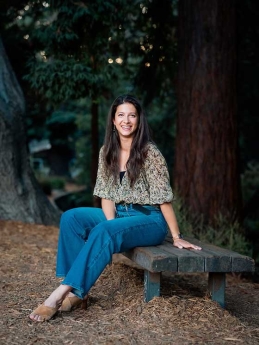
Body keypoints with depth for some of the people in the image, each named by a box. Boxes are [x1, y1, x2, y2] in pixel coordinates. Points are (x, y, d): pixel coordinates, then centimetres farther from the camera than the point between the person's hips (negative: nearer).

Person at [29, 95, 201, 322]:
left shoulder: (149, 152, -13)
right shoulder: (107, 152, 5)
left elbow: (164, 197, -14)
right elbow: (107, 194, 2)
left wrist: (177, 237, -13)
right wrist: (111, 224, -15)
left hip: (150, 220, -6)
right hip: (119, 215, 6)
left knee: (102, 233, -33)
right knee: (71, 218, -17)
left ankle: (63, 292, -33)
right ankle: (78, 291, -19)